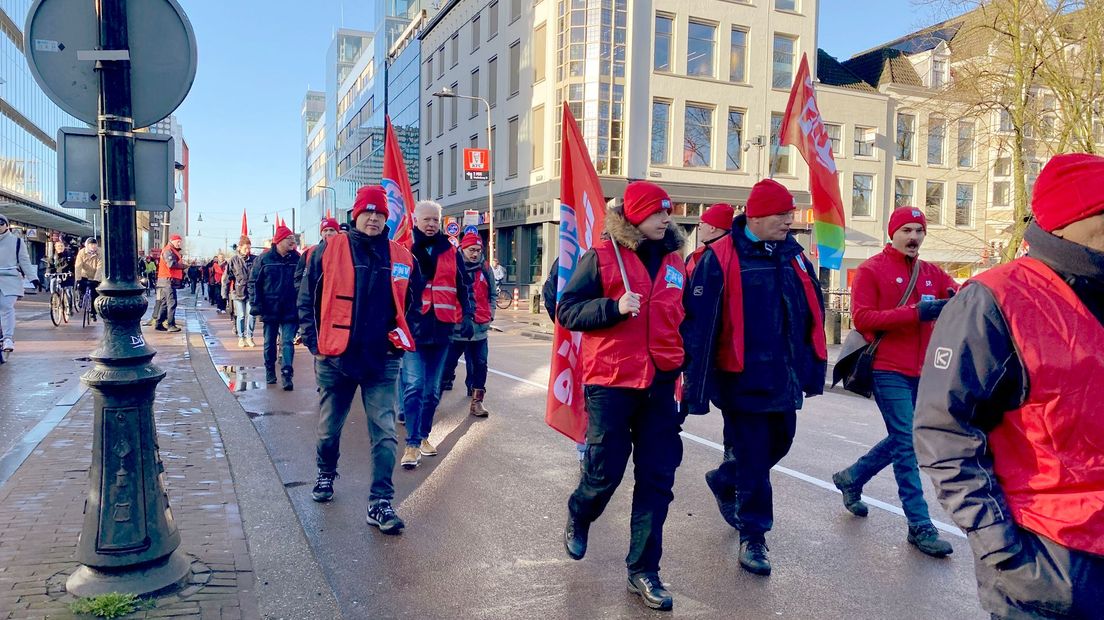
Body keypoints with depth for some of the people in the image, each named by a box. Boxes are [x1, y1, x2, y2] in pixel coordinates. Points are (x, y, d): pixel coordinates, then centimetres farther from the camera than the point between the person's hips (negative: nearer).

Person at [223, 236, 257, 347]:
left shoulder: (255, 260, 1)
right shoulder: (234, 261, -2)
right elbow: (226, 278, 0)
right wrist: (225, 293, -3)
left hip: (251, 292, 1)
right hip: (238, 292, -1)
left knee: (252, 314, -3)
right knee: (241, 316, 5)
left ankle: (249, 337, 12)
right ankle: (241, 338, 16)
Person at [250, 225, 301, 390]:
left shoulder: (296, 259, 1)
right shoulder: (264, 259, -2)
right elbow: (254, 282, 0)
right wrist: (256, 305, -8)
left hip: (290, 310, 0)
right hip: (270, 310, 0)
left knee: (287, 342, -5)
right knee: (269, 343, 13)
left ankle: (287, 375, -4)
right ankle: (270, 372, 28)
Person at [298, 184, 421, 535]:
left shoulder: (402, 258, 3)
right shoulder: (328, 250, -2)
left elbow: (411, 303, 16)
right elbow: (307, 297, 2)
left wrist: (401, 338, 7)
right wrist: (313, 340, -3)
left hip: (382, 361, 1)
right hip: (335, 358, 0)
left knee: (384, 434, -4)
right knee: (329, 429, 17)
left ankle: (380, 503, 3)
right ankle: (326, 476, 44)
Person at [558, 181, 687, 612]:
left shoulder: (675, 262, 11)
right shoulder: (601, 256, -4)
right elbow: (567, 311, -6)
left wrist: (685, 370, 17)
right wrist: (615, 307, -19)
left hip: (660, 384, 5)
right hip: (610, 382, -4)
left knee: (657, 479, 5)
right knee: (605, 469, 4)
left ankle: (643, 571, 18)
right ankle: (578, 518, 39)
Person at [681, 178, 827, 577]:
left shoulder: (793, 256, 7)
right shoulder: (720, 259, -13)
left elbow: (813, 314, 15)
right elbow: (700, 325, -16)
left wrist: (813, 370, 14)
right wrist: (696, 387, -18)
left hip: (784, 379, 7)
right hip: (742, 381, -7)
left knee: (777, 444, 23)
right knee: (751, 459, 2)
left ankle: (725, 483, 48)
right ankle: (752, 536, 19)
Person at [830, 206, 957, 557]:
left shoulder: (932, 274, 13)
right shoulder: (871, 270, -4)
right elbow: (862, 318, -13)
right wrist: (915, 313, -20)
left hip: (920, 373, 7)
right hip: (888, 372, -7)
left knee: (904, 439, 16)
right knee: (907, 444, -6)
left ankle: (852, 477, 37)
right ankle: (920, 527, 1)